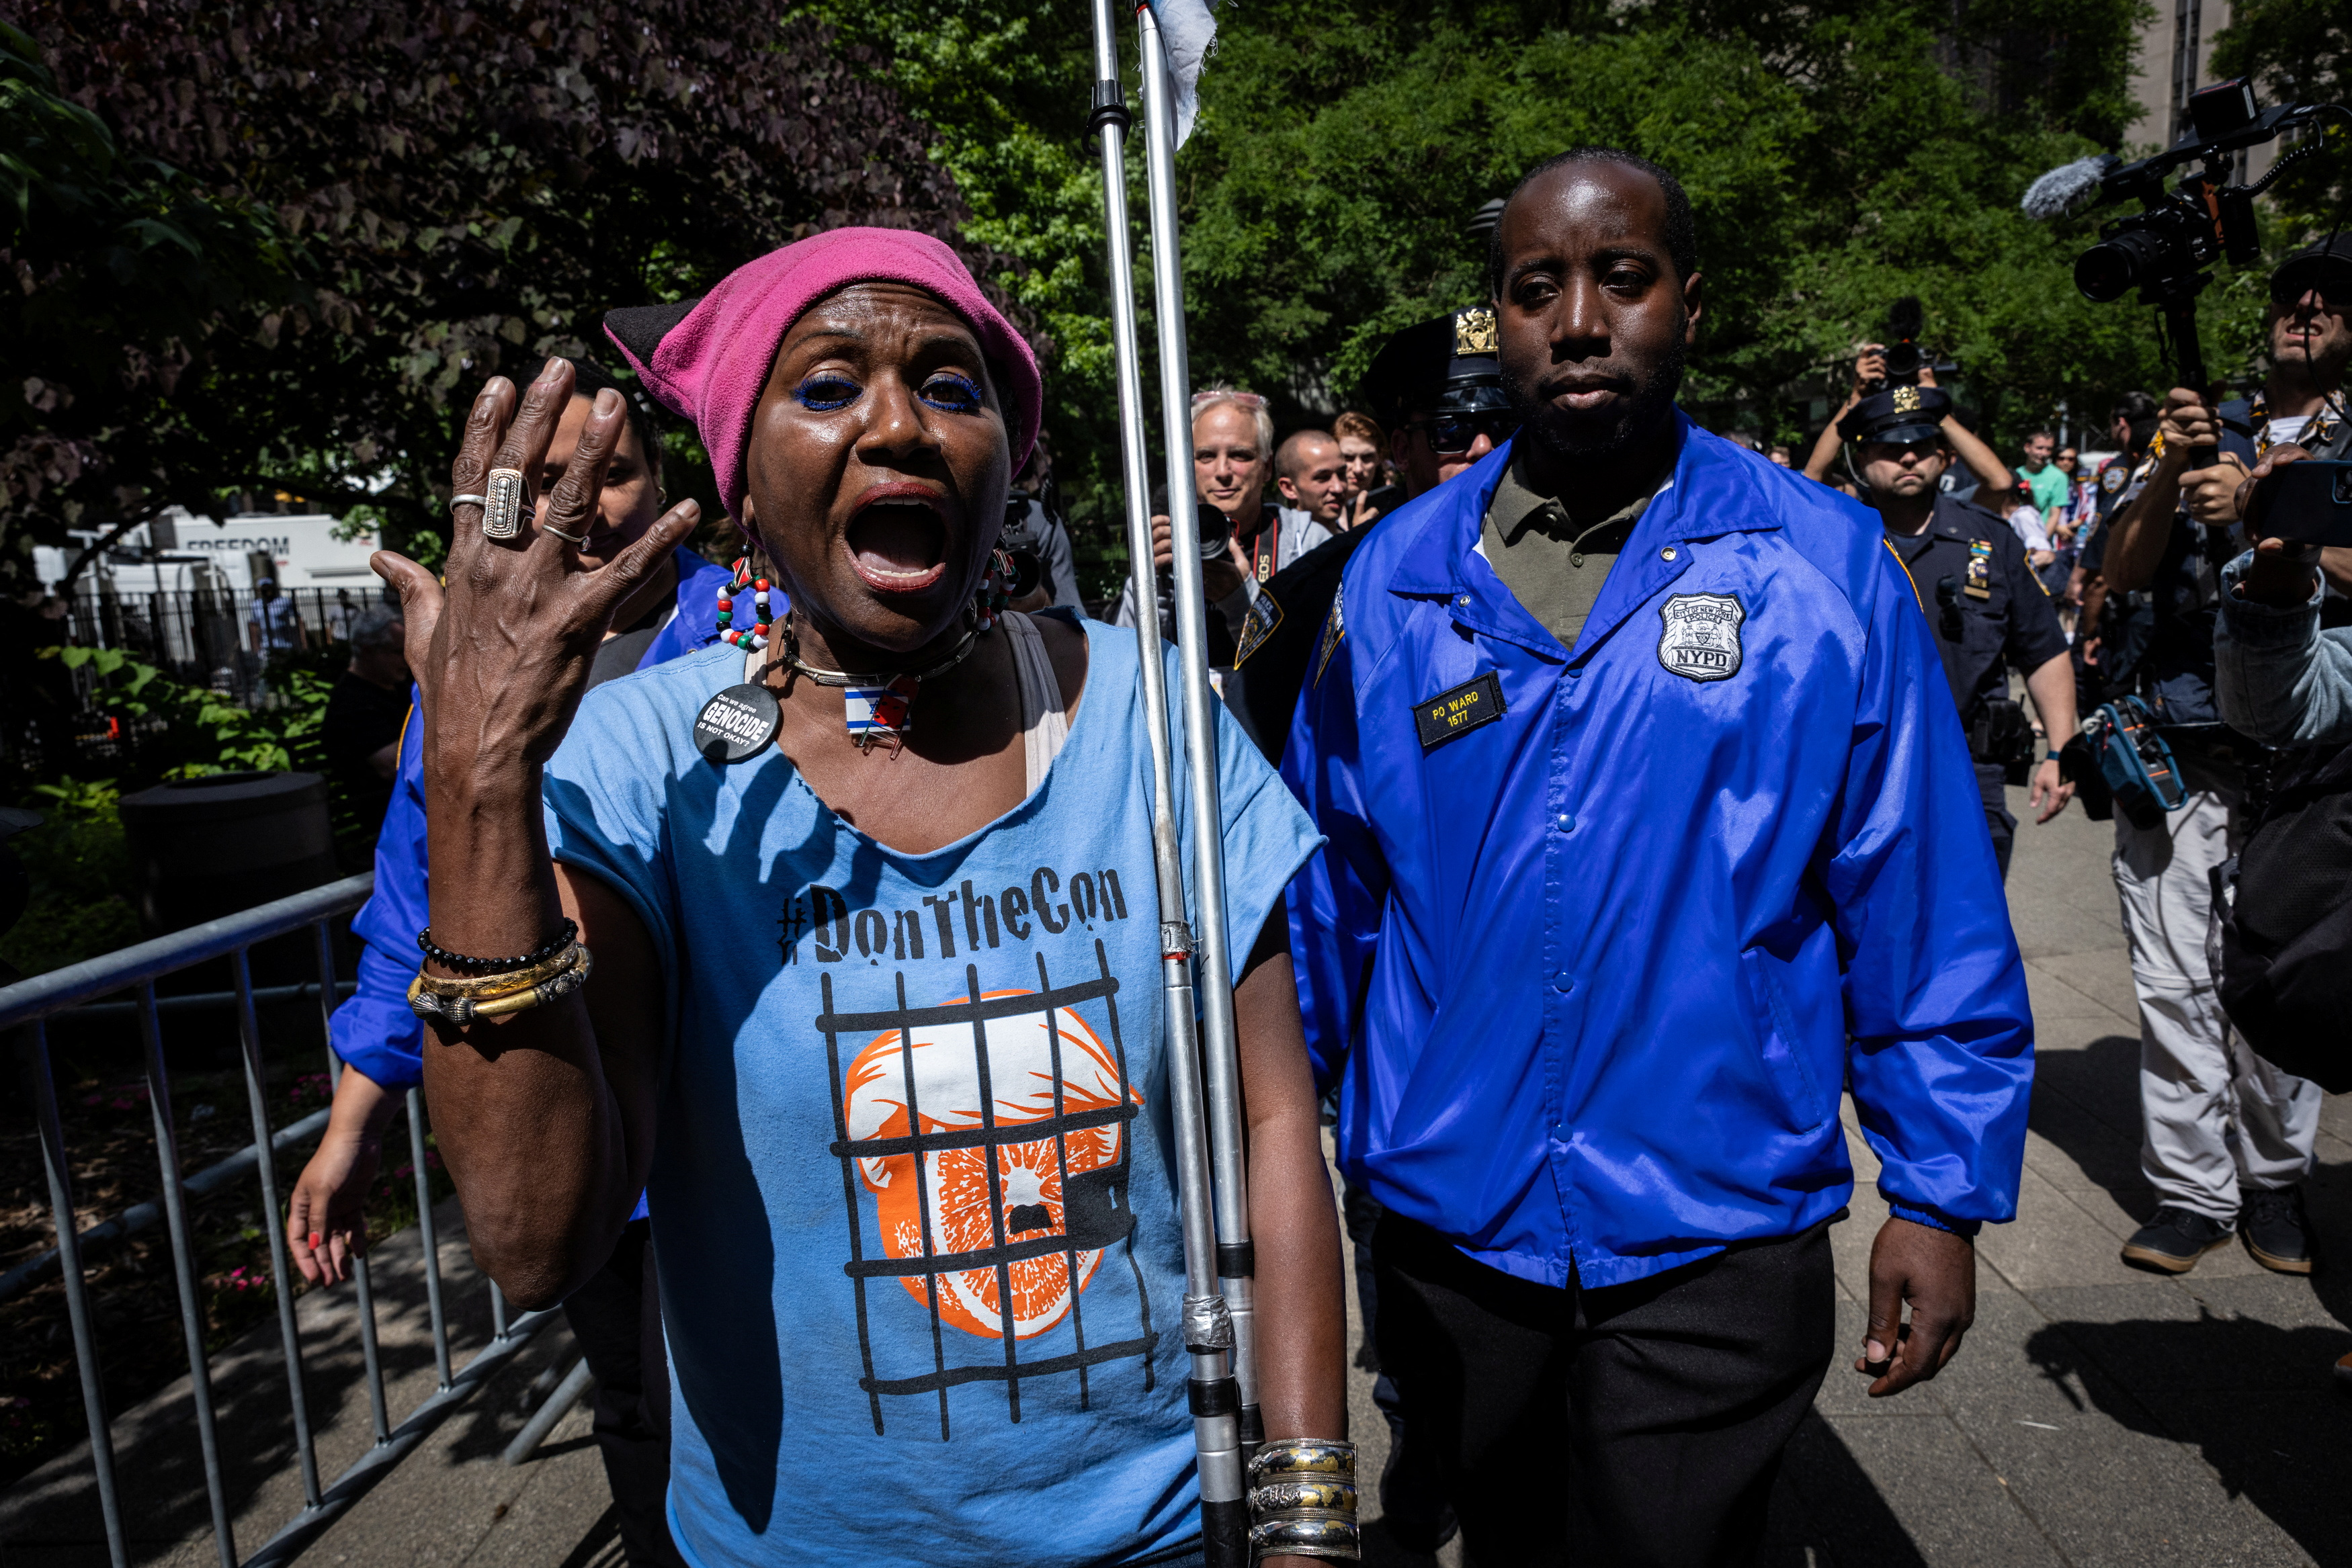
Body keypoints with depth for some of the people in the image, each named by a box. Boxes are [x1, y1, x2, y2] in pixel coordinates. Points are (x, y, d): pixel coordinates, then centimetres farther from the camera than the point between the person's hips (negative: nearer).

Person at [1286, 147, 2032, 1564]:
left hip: (1713, 1243, -2)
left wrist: (1945, 1191, -2)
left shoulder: (1826, 567, -7)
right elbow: (1324, 897, 4)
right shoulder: (1395, 578, -2)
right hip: (1445, 1221, 3)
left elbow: (1923, 912, -3)